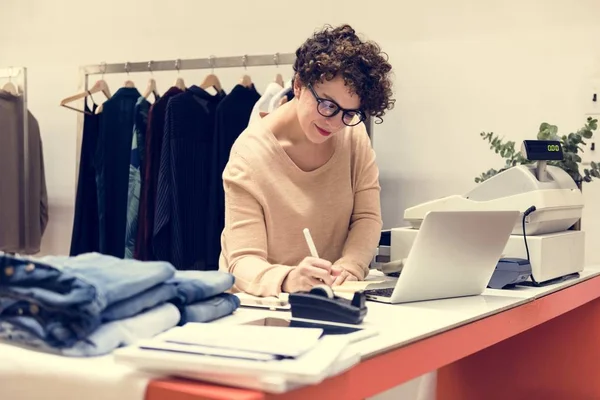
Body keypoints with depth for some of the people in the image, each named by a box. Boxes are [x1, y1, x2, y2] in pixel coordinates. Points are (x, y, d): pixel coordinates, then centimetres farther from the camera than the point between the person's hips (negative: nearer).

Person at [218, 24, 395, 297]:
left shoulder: (354, 134, -5)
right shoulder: (251, 154, -18)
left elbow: (367, 217, -2)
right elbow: (244, 261, -20)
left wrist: (348, 268, -21)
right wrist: (287, 279, -40)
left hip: (331, 296, 3)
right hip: (262, 300, -2)